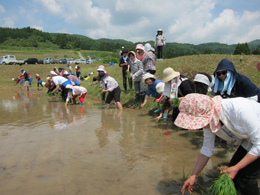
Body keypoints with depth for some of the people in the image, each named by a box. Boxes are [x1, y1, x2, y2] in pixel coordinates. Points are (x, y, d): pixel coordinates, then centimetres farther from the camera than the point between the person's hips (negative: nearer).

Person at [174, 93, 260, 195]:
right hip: (248, 140, 6)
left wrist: (236, 168, -24)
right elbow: (207, 149, -5)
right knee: (231, 174, 3)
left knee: (246, 176, -13)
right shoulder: (208, 119, -17)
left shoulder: (239, 110, -39)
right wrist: (193, 176, -5)